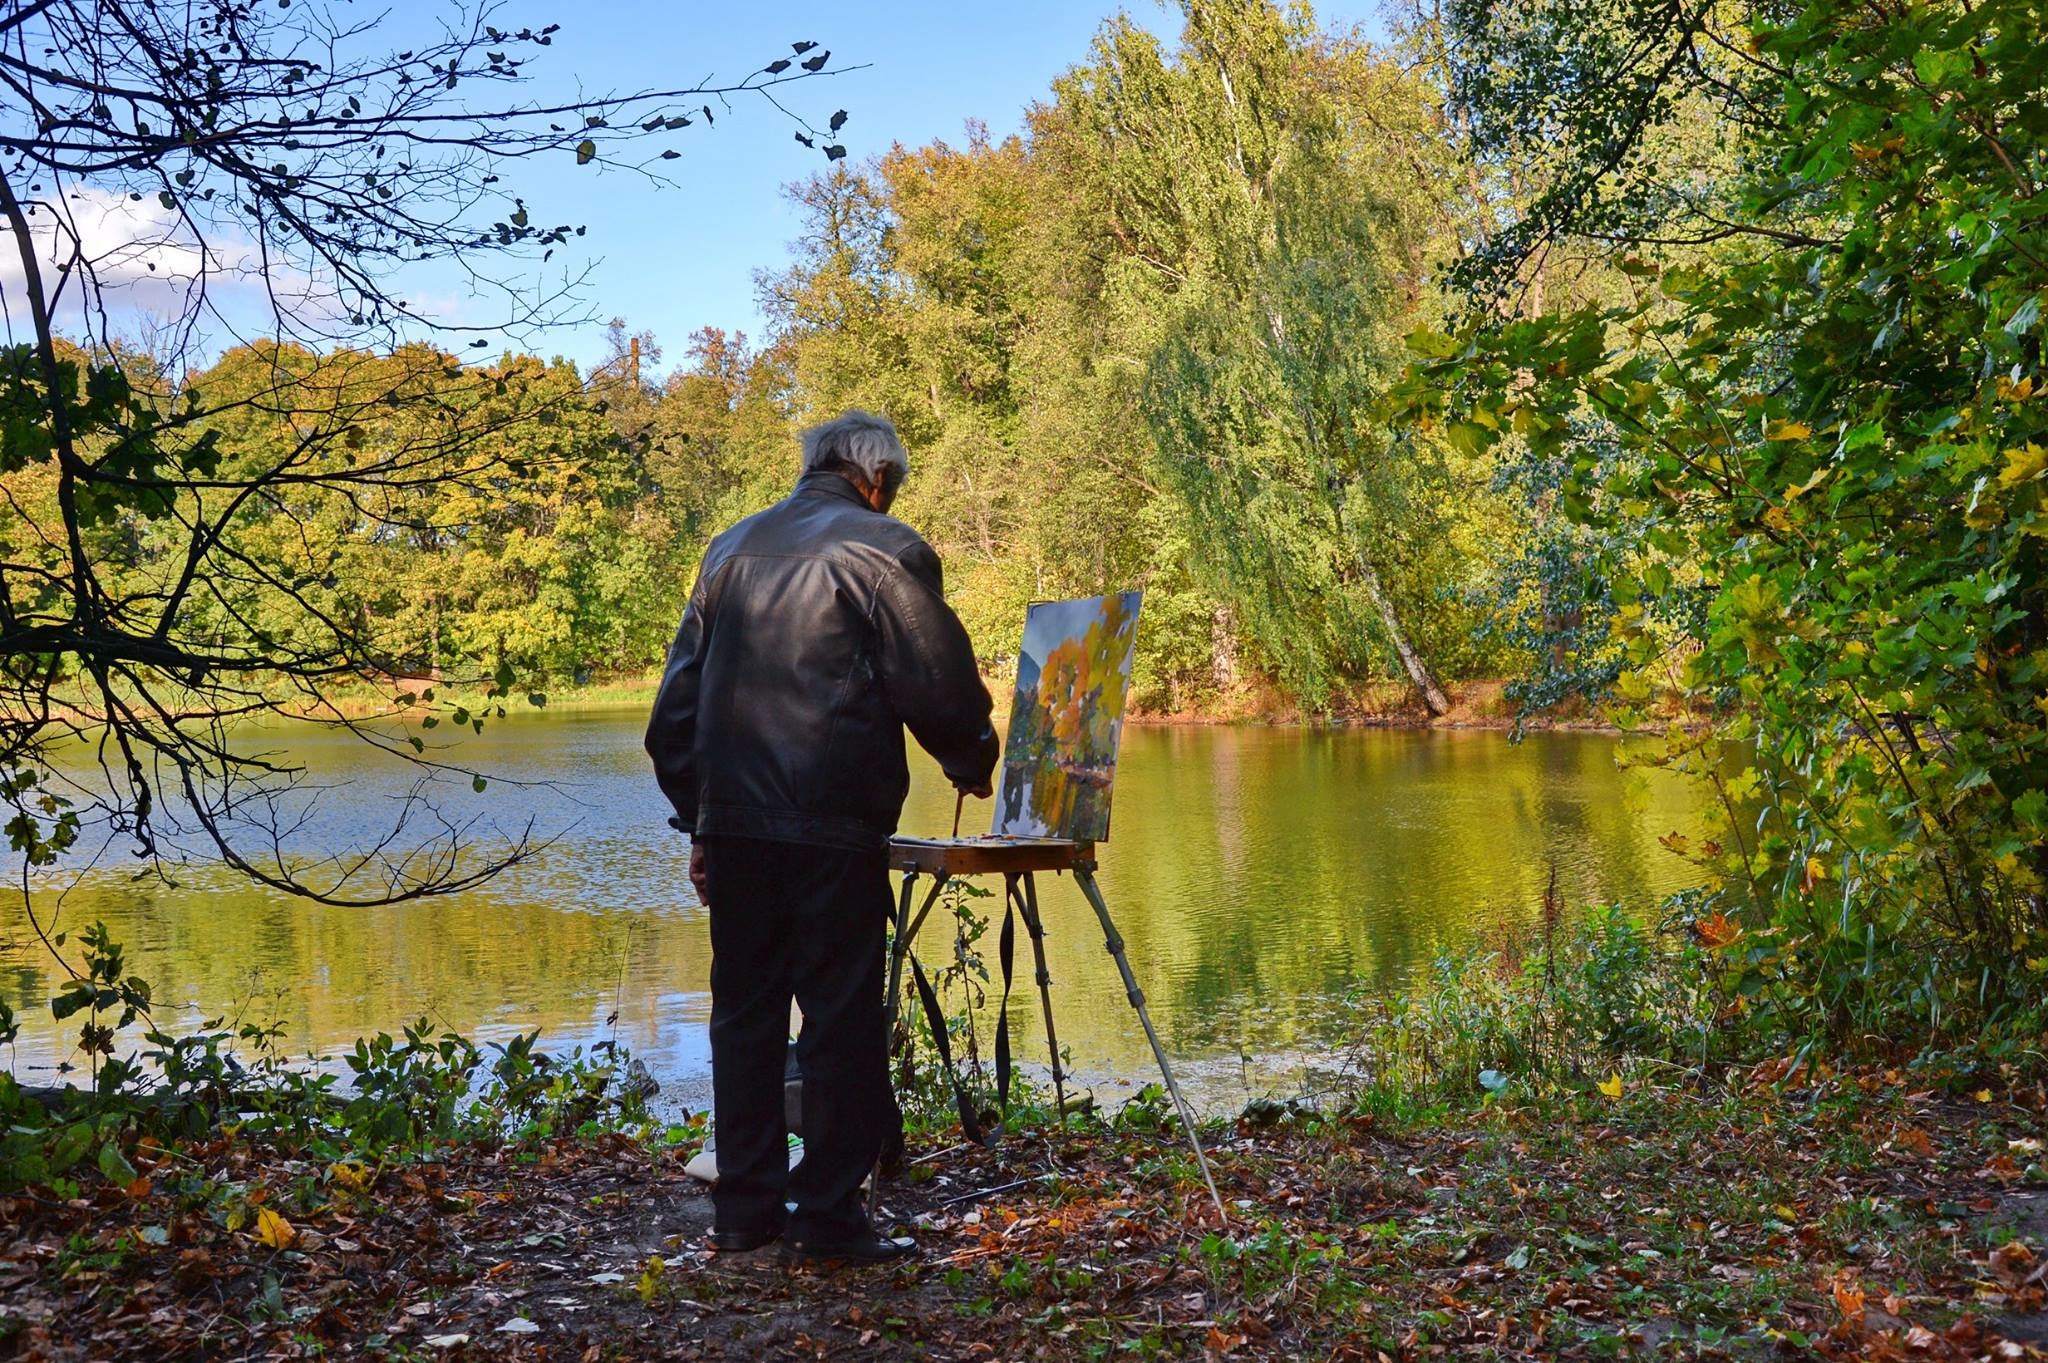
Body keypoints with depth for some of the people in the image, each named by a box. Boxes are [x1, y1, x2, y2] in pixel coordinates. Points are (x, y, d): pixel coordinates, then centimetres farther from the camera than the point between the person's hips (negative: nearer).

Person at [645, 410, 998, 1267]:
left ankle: (744, 1211, 19)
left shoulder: (730, 549, 17)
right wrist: (971, 763, 15)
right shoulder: (884, 549, -2)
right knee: (842, 1020, 1)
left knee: (744, 1013, 12)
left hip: (732, 820, 6)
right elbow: (938, 687, -4)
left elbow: (677, 703, 16)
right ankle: (828, 1219, 5)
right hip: (834, 825, -6)